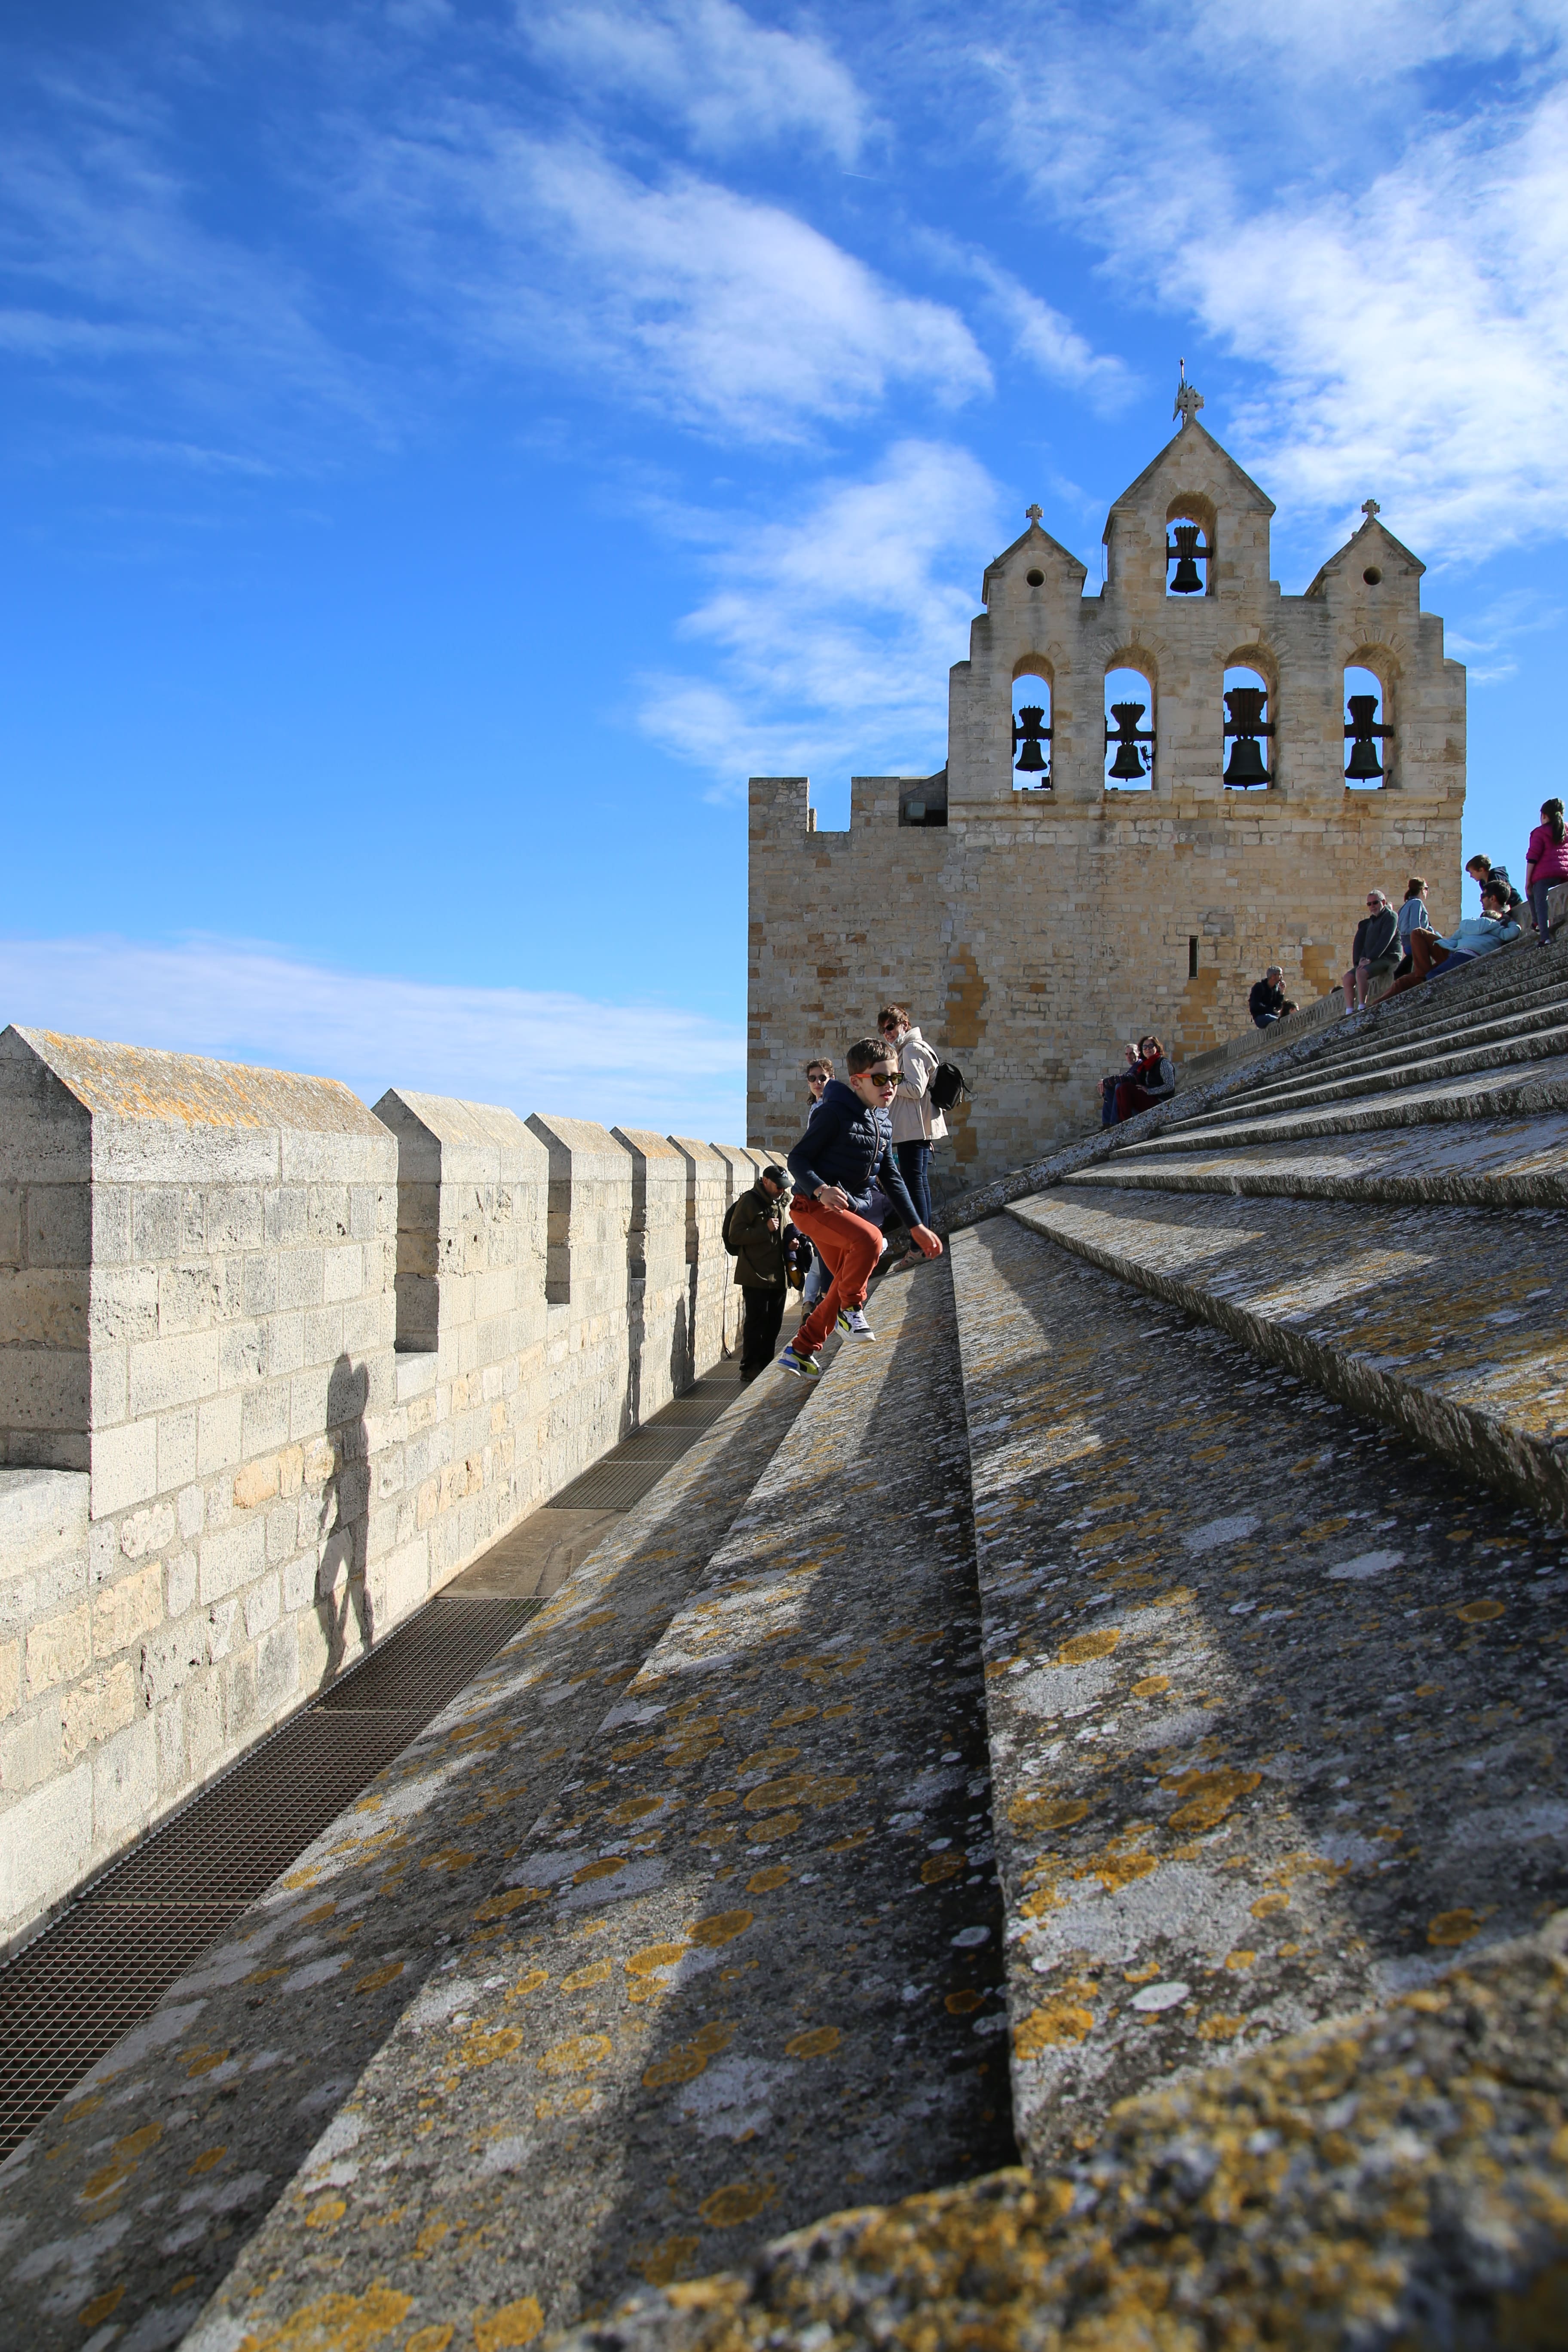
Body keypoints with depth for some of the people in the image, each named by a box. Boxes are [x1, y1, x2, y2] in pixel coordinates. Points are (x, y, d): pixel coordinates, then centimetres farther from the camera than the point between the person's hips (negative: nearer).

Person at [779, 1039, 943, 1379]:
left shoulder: (881, 1122, 11)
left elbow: (891, 1178, 18)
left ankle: (801, 1351, 25)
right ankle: (850, 1310, -10)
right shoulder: (835, 1112, -14)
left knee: (848, 1280, 13)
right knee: (870, 1239, -33)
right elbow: (798, 1158, -15)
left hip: (851, 1210, 9)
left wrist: (916, 1227, 15)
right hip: (815, 1207, -9)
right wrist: (821, 1189, -35)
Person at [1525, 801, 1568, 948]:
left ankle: (1545, 937, -14)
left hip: (1544, 873, -5)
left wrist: (1528, 880, -4)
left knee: (1540, 905, -1)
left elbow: (1532, 857, -4)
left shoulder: (1540, 832, 4)